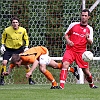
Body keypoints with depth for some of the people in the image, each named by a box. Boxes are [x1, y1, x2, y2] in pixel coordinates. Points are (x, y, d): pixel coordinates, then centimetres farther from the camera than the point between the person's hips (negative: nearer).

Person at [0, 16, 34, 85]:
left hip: (19, 48, 1)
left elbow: (26, 39, 8)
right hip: (8, 49, -1)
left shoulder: (23, 30, -8)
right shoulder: (7, 30, -11)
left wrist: (26, 47, -3)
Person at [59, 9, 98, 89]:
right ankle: (61, 86, -27)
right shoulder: (73, 25, 3)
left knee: (86, 71, 4)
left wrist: (88, 38, -22)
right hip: (70, 50, -1)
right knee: (65, 65, -25)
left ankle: (92, 85, 34)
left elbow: (90, 43, -1)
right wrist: (68, 40, -7)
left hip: (81, 52, 1)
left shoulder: (89, 29, 5)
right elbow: (66, 34, 13)